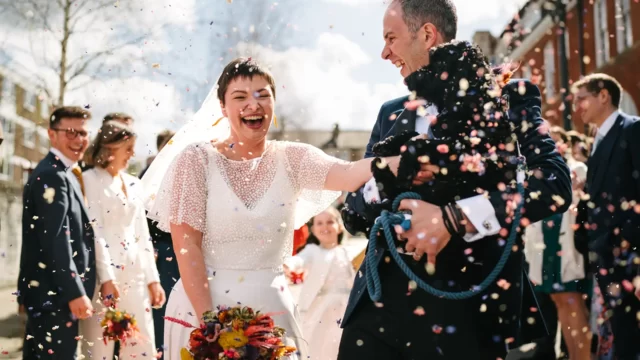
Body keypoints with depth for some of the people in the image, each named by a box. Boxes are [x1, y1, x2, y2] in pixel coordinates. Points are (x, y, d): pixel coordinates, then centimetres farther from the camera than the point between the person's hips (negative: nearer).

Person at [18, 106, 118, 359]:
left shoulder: (65, 174, 16)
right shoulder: (51, 176, -15)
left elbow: (78, 235, 18)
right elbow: (55, 241, -22)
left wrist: (105, 276, 13)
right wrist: (75, 293, -23)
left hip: (57, 291, 10)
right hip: (52, 292, -10)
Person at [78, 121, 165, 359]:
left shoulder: (132, 183, 16)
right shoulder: (90, 180, -4)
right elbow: (94, 231, -12)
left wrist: (153, 278, 10)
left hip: (135, 273, 6)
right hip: (104, 273, -6)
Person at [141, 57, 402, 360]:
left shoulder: (292, 159, 0)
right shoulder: (196, 160, -6)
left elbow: (351, 174, -18)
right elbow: (186, 245, -10)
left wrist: (406, 161, -36)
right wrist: (207, 320, -16)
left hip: (271, 307, 2)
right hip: (204, 303, -2)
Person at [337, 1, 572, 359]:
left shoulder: (506, 96, 1)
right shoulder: (391, 113, 16)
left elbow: (556, 183, -12)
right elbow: (352, 214, 14)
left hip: (463, 308, -4)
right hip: (378, 302, 4)